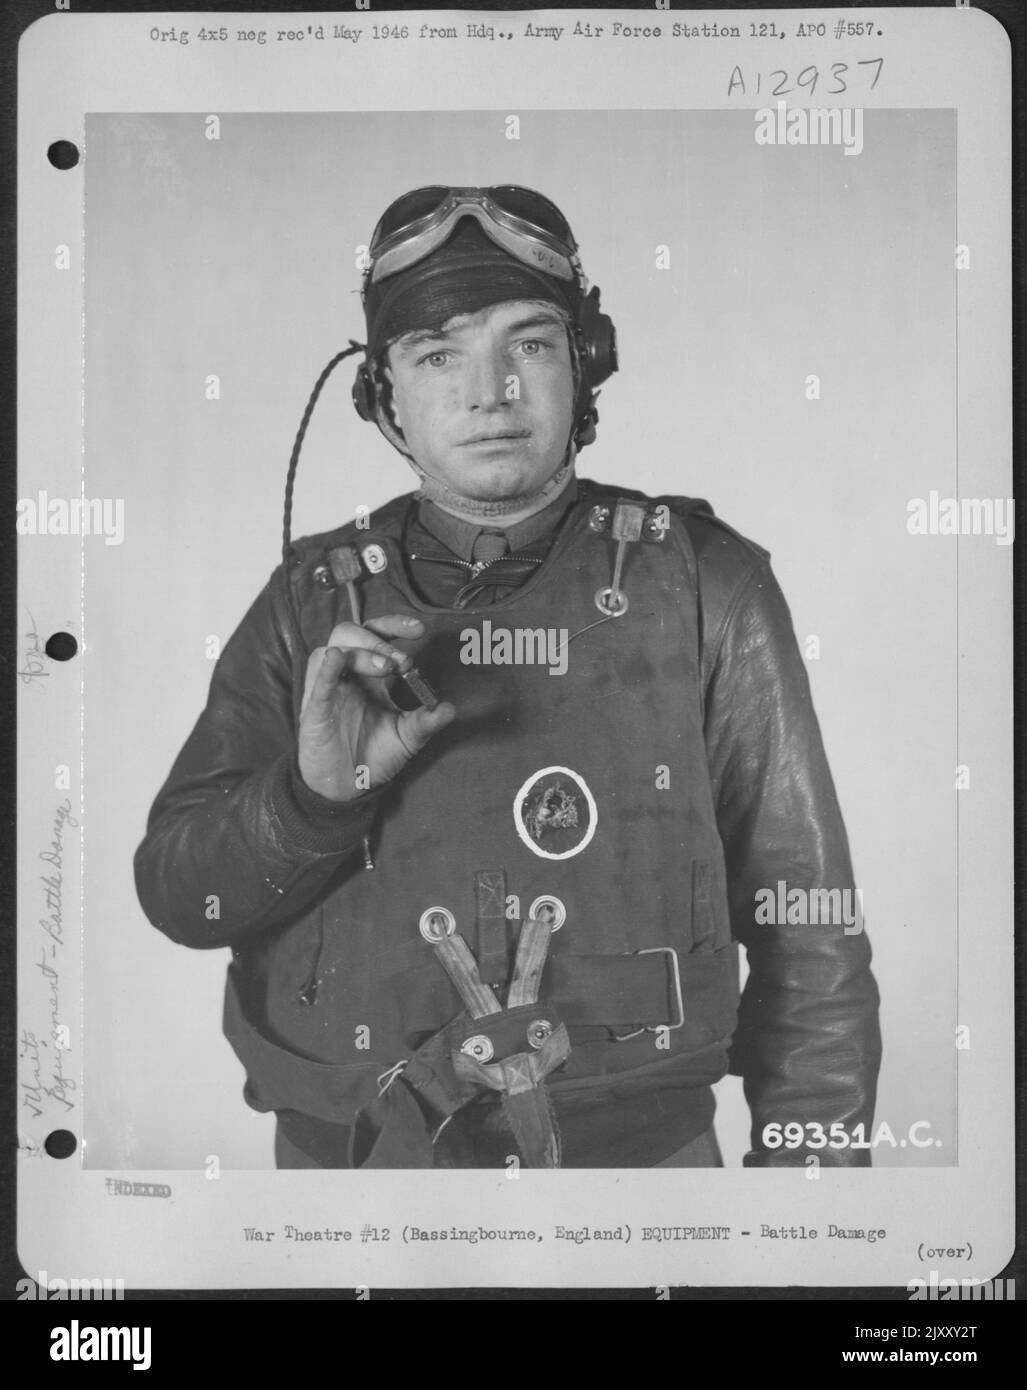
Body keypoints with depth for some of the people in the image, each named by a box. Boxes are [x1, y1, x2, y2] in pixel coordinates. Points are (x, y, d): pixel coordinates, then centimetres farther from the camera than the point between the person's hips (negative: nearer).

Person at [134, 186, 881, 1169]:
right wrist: (312, 794, -20)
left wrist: (808, 1162, -5)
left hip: (633, 1146, -1)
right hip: (340, 1149, 2)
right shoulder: (312, 602, 0)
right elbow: (174, 892, -2)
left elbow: (807, 934, -4)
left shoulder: (701, 584, -7)